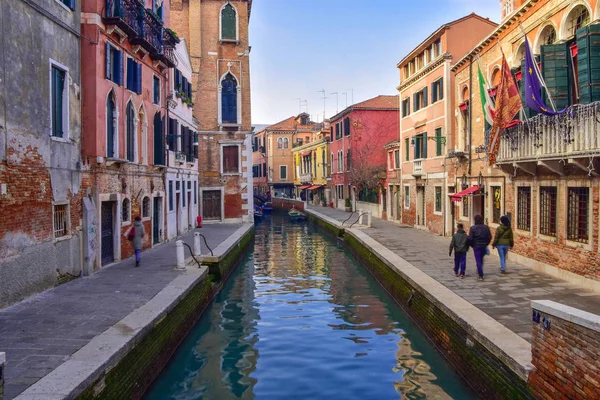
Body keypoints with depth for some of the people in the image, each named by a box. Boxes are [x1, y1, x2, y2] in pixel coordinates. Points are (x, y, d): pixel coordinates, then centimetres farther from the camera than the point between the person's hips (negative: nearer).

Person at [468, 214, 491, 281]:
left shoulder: (473, 228, -11)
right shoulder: (486, 227, -1)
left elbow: (470, 239, -12)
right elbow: (489, 237, 2)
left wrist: (472, 245, 5)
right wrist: (486, 244, 15)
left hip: (476, 246, -4)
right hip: (484, 246, 4)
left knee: (478, 260, 0)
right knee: (481, 259, 22)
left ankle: (481, 276, -3)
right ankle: (479, 271, 35)